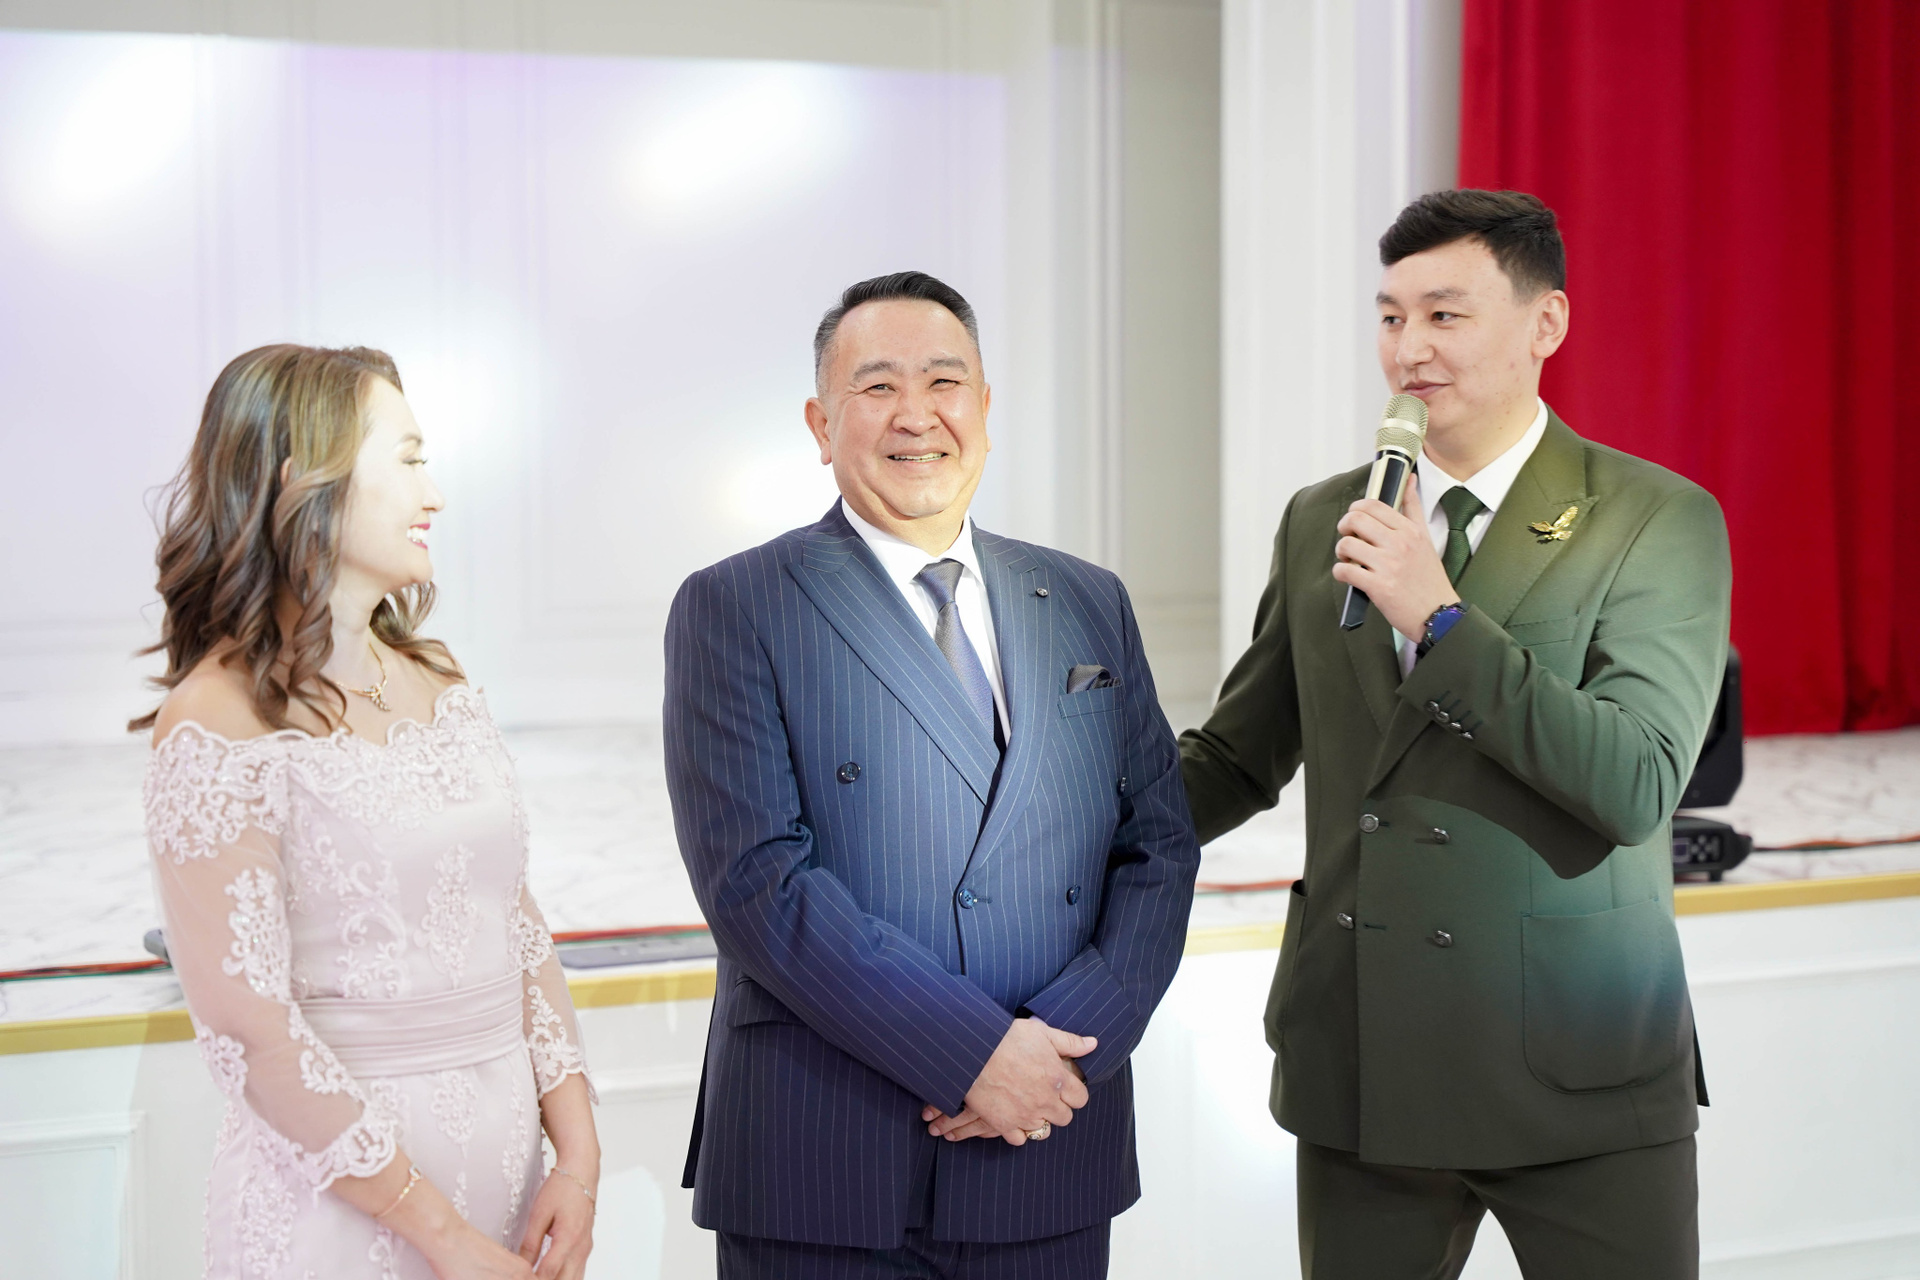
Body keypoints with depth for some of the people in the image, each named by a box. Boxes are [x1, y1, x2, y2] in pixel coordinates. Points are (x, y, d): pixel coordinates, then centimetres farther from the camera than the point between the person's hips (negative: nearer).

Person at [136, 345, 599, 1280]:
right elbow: (245, 1025, -17)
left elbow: (516, 923, 7)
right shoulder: (221, 721, -14)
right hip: (341, 1185, -6)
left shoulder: (435, 678, 6)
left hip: (505, 1156, 7)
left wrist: (579, 1155, -3)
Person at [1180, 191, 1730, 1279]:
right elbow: (1236, 760, 15)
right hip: (1361, 1072, 4)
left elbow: (1638, 785, -16)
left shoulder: (1660, 520, -5)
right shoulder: (1321, 520, 8)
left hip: (1578, 1074, -3)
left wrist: (1441, 618, -20)